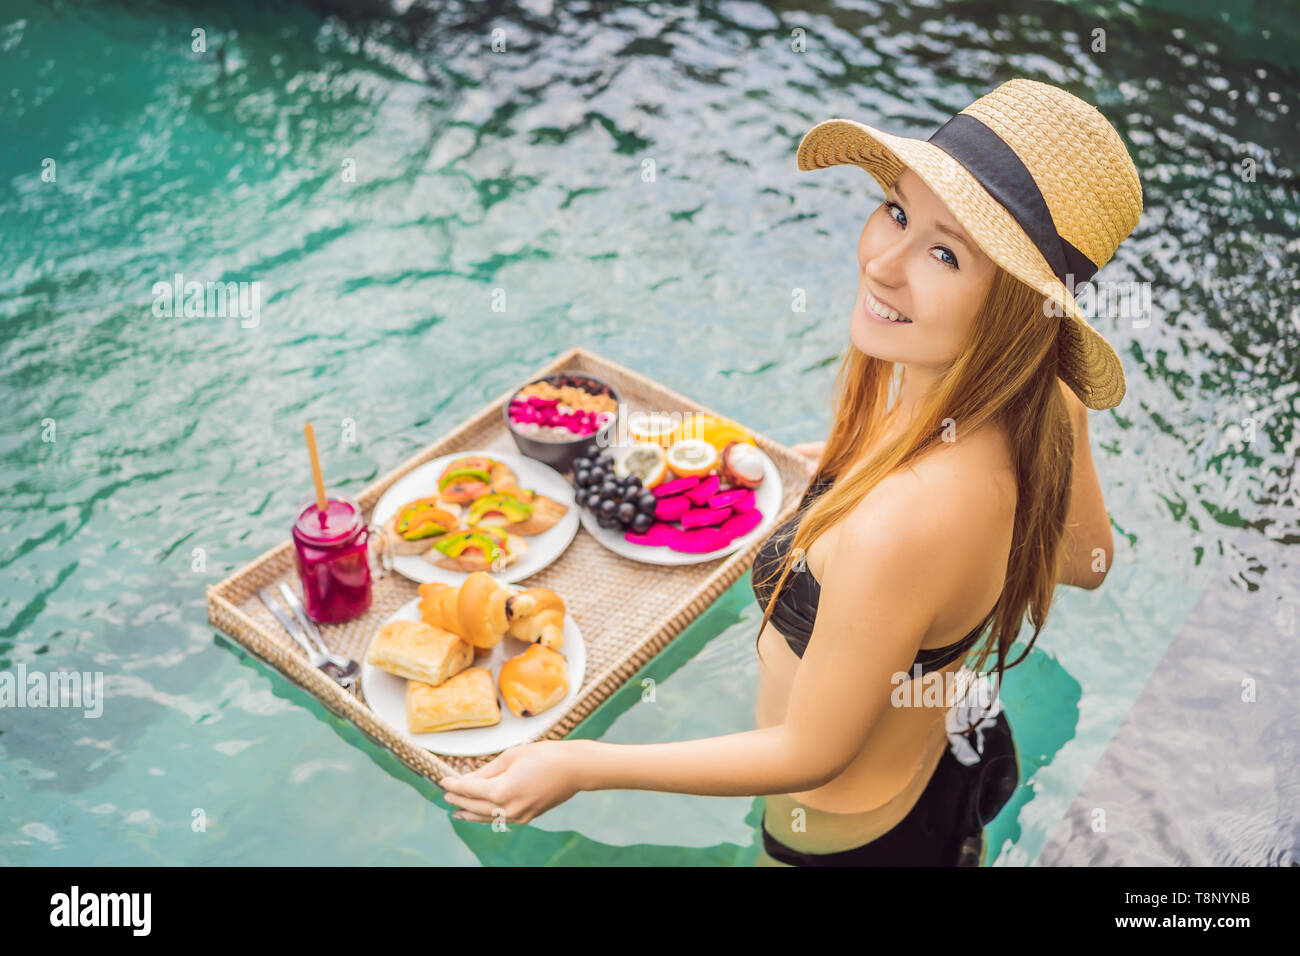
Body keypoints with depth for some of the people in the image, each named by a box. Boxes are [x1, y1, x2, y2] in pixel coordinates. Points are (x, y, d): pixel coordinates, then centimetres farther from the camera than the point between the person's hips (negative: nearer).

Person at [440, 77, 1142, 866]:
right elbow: (1085, 559, 2)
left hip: (846, 838, -6)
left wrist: (581, 764, -20)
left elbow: (810, 753, -28)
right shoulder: (1045, 406, -19)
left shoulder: (901, 524, -44)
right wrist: (857, 466, 8)